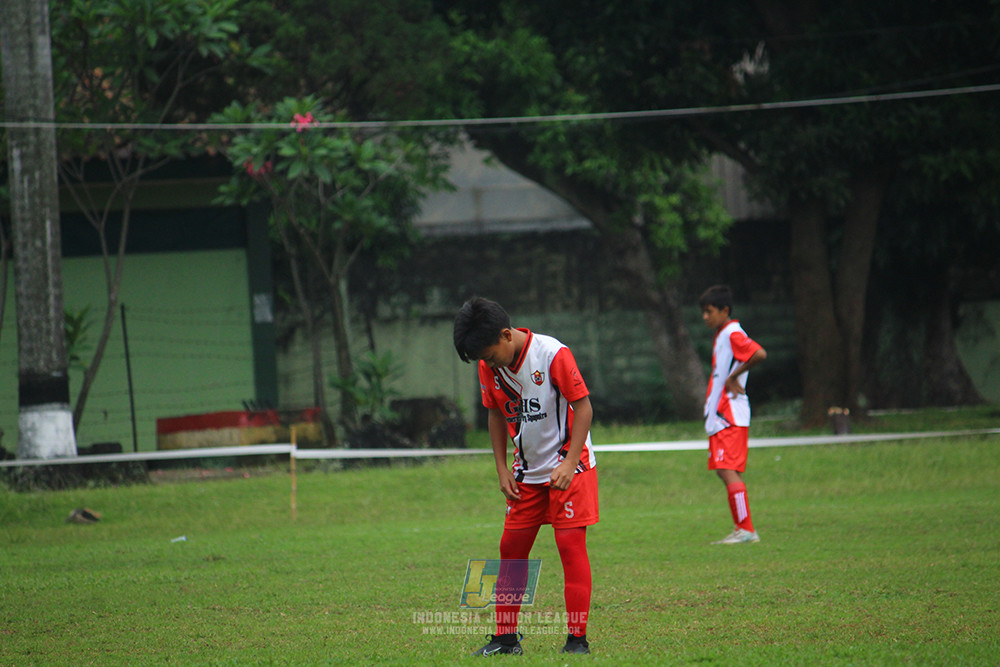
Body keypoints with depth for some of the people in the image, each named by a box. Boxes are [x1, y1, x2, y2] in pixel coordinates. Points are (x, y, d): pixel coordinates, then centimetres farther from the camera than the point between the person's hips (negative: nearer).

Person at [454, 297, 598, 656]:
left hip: (569, 467, -6)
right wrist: (502, 468, 4)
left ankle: (577, 637, -7)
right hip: (527, 472, 6)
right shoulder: (490, 366, -4)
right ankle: (506, 636, 14)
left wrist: (569, 464, -21)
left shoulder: (553, 354, -21)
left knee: (571, 543, -10)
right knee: (512, 546, 5)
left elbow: (583, 407, -16)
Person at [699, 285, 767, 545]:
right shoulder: (721, 335, 17)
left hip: (730, 416, -10)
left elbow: (759, 354, -28)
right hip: (718, 415, 10)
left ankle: (746, 530, -12)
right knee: (724, 471, 10)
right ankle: (742, 528, 12)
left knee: (728, 470, -13)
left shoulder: (733, 334, -13)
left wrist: (733, 376, -20)